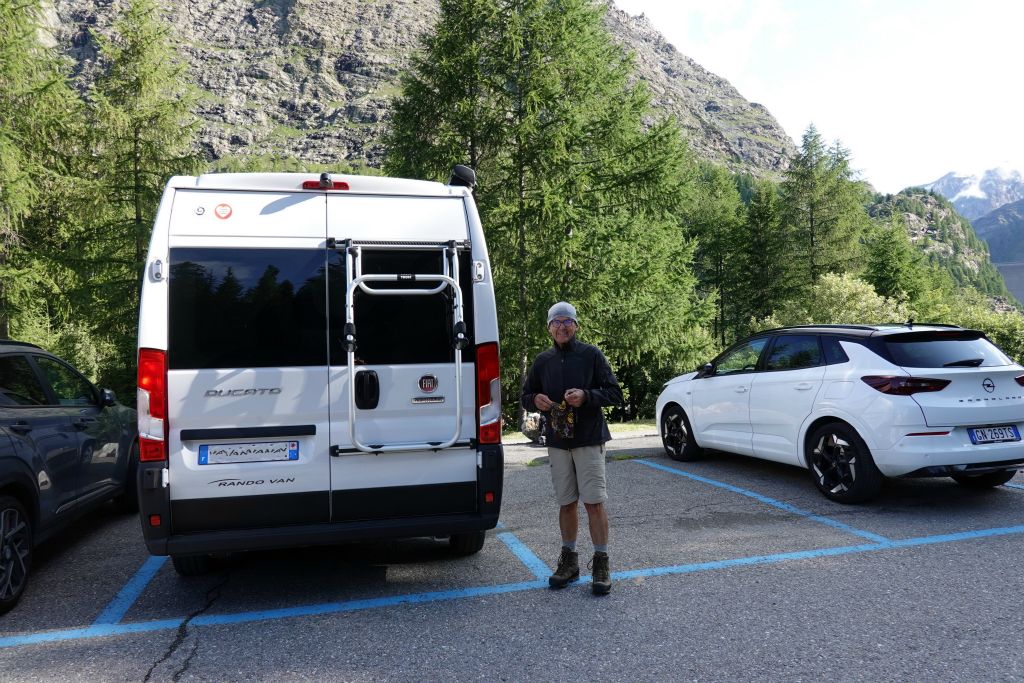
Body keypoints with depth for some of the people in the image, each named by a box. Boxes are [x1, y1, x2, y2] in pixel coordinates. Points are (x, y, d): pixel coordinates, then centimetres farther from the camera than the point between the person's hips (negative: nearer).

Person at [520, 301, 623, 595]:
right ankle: (569, 561, 24)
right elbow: (526, 395, 18)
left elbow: (615, 393, -3)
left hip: (589, 440, -3)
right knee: (566, 504, 11)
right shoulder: (543, 361, 10)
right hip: (557, 442, 4)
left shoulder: (591, 355, -1)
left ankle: (601, 564, 8)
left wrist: (586, 396, -19)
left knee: (594, 503, -4)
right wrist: (535, 400, -6)